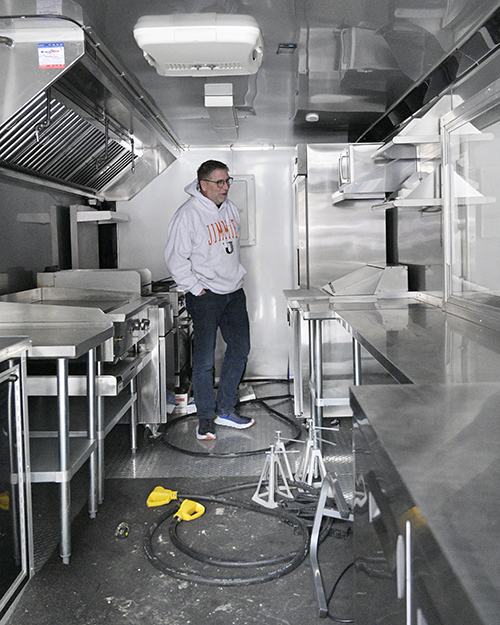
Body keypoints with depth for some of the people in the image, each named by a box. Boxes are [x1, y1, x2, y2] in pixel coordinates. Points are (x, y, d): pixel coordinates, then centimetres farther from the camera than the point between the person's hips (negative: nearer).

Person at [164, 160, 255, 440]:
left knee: (240, 348, 10)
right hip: (205, 295, -7)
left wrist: (238, 275, 17)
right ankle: (206, 417, 9)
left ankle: (226, 409, 22)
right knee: (205, 359, -5)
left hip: (234, 291, 8)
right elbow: (176, 258, -12)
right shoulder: (188, 214, -13)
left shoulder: (230, 208, 10)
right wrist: (196, 288, -14)